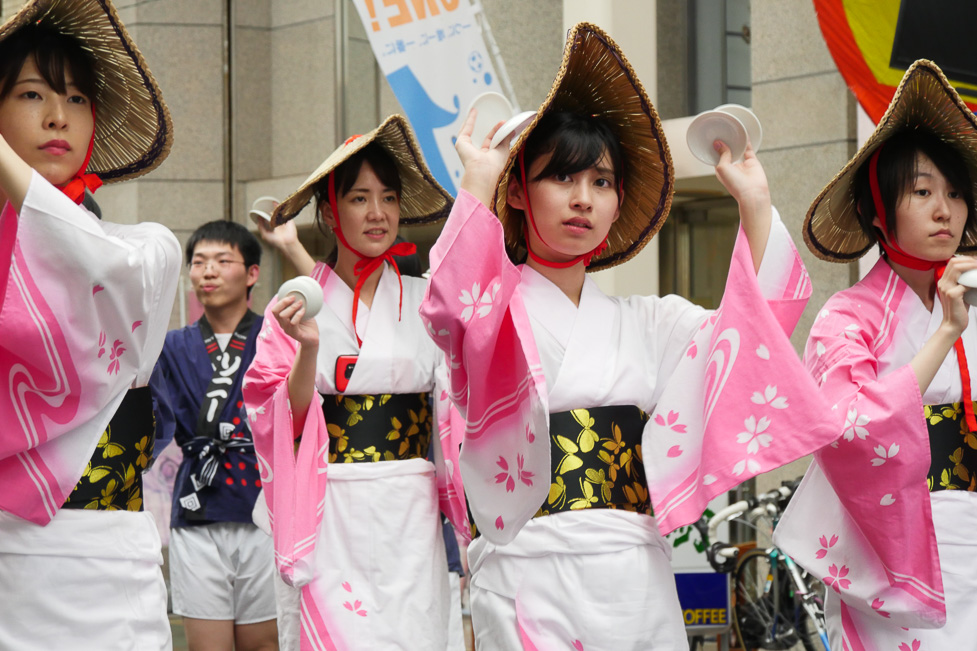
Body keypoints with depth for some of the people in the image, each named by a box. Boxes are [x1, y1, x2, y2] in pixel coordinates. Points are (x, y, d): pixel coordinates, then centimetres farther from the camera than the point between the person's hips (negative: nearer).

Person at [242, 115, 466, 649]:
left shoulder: (425, 303, 8)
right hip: (333, 514, -2)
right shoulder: (300, 304, 3)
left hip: (412, 511, 2)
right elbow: (287, 423, -2)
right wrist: (308, 347, -17)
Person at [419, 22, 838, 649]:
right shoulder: (497, 308, 2)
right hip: (532, 582, -4)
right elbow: (456, 310, -22)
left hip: (636, 580, 4)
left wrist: (755, 203, 1)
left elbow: (752, 328, 5)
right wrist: (478, 183, -19)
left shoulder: (646, 322, 17)